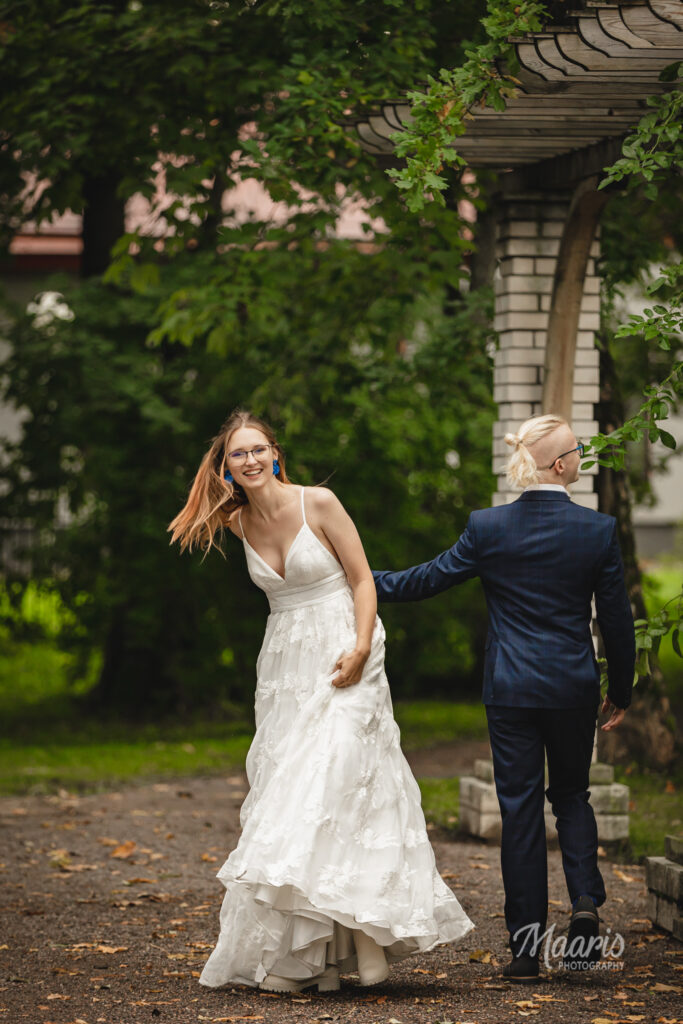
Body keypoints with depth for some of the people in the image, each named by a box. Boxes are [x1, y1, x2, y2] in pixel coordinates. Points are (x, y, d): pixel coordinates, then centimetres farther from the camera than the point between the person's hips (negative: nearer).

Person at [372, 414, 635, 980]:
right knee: (572, 794, 19)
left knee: (520, 807, 5)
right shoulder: (598, 530, -7)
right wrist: (621, 692, 11)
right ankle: (586, 902, -2)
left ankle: (526, 943, 6)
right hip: (574, 688, 0)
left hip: (511, 690, 0)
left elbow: (428, 579, 1)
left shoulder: (488, 527, -7)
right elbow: (616, 618, -1)